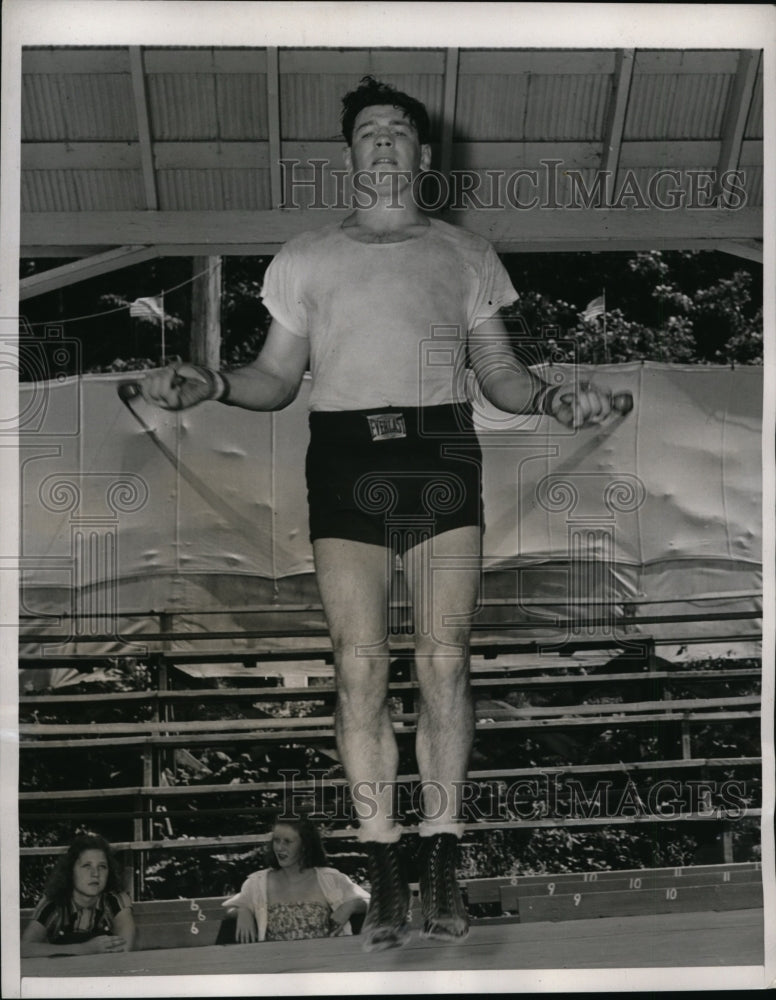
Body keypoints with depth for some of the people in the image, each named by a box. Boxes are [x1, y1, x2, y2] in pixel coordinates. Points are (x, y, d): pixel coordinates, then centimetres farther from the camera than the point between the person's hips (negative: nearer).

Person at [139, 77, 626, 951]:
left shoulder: (465, 254, 17)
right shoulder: (306, 257, 18)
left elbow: (498, 372, 16)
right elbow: (278, 377, 15)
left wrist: (552, 398, -5)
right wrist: (211, 384, -4)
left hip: (442, 457, 0)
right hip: (346, 457, 0)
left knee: (444, 661, -9)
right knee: (359, 666, -7)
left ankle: (441, 864, -1)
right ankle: (384, 872, 0)